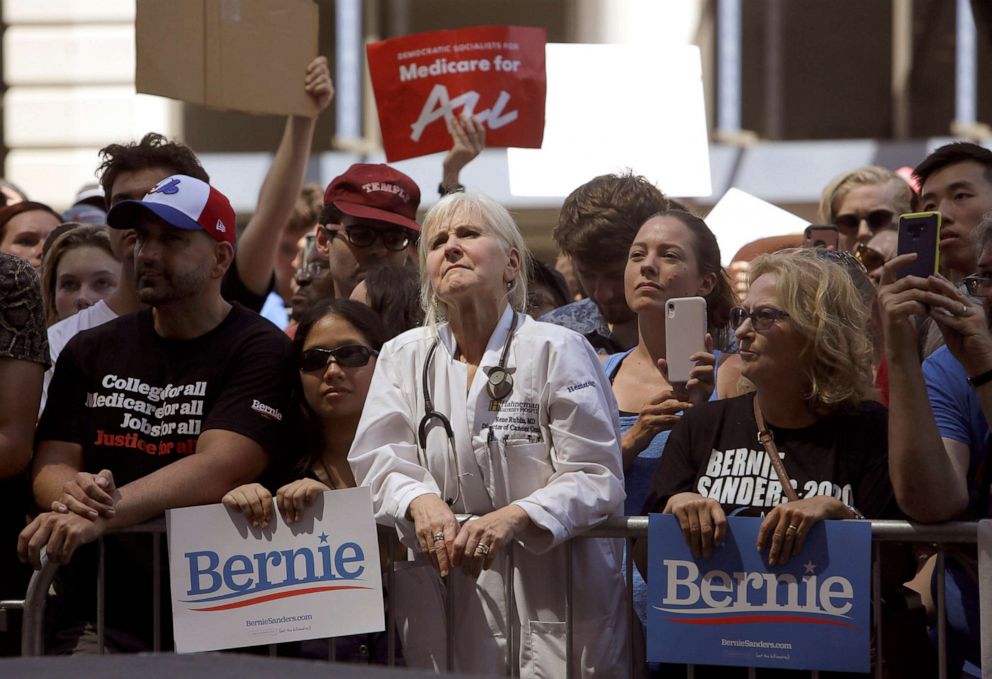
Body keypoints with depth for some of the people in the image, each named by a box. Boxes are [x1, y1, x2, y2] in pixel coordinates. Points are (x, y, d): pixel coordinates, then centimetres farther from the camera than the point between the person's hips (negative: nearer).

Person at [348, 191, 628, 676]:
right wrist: (421, 501, -21)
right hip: (447, 602, 3)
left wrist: (513, 518, -24)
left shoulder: (558, 350, -2)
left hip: (555, 595, -3)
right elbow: (381, 461, 2)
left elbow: (596, 476, -8)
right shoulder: (402, 357, 11)